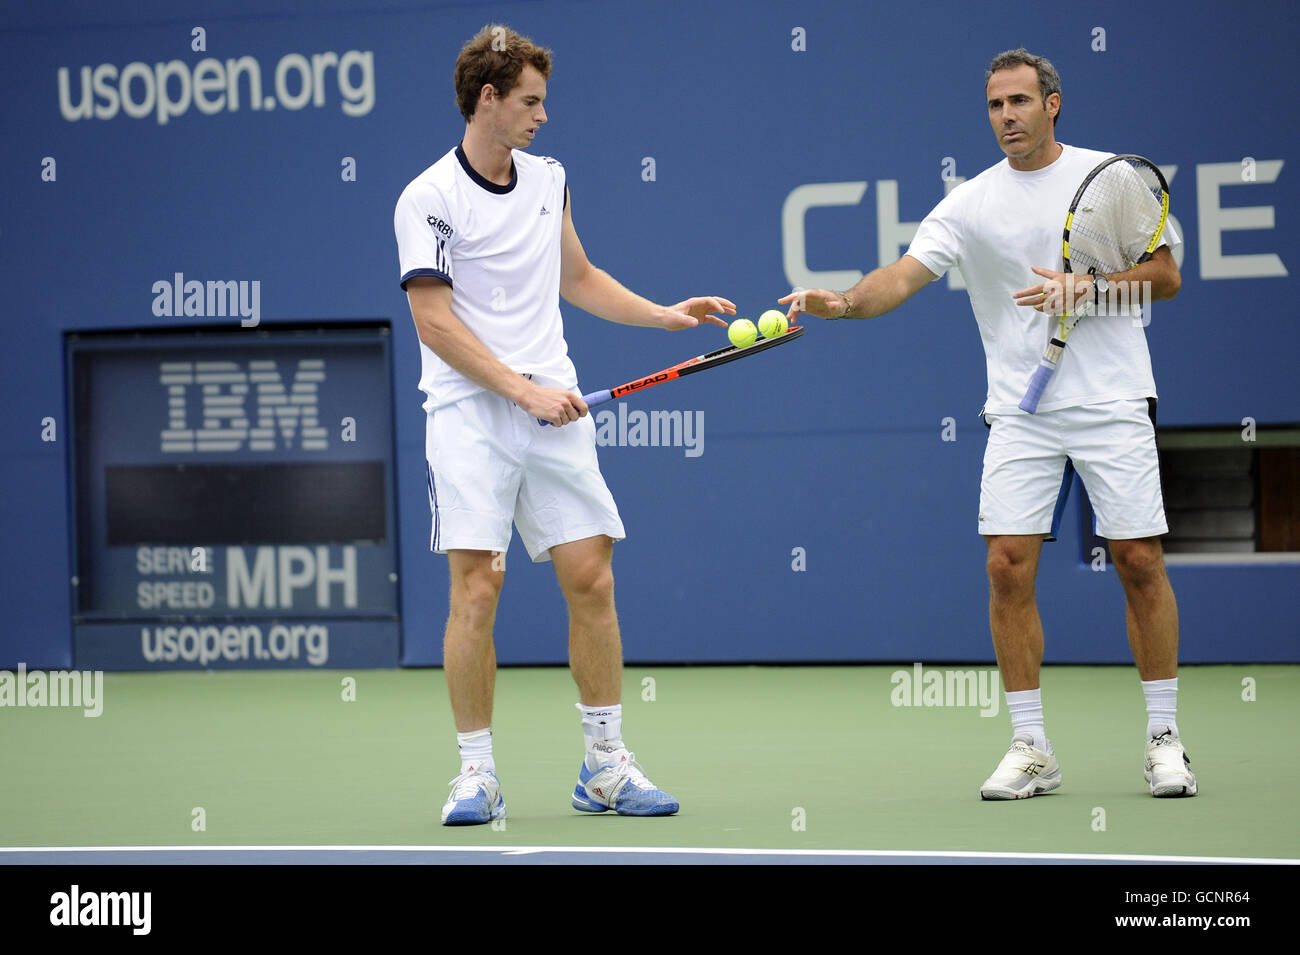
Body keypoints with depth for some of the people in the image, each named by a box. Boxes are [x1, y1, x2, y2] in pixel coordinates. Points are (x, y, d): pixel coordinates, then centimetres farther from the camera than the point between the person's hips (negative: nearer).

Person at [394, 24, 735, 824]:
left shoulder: (547, 178, 13)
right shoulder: (428, 199, -6)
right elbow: (434, 321, -11)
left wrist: (666, 315, 17)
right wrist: (524, 390, -15)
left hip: (554, 409, 5)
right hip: (470, 409, -5)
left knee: (591, 577, 1)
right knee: (477, 587, -10)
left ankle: (605, 766, 10)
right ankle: (478, 774, 0)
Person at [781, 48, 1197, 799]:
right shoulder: (971, 204, 3)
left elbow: (1166, 276, 2)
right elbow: (906, 274, -8)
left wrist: (1087, 287, -14)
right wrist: (843, 302, -27)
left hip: (1112, 400, -1)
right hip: (1021, 409, 1)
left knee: (1140, 561, -3)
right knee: (1009, 565, -7)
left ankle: (1164, 739, 10)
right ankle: (1031, 750, 2)